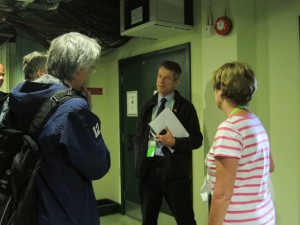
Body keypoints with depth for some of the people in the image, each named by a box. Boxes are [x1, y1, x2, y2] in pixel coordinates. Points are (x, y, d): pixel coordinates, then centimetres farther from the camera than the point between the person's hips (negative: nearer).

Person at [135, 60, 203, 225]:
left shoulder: (185, 107, 0)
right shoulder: (147, 107, 13)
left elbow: (197, 139, -3)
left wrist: (174, 142, -19)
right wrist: (140, 160, 5)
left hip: (174, 168, -4)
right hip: (148, 167, 5)